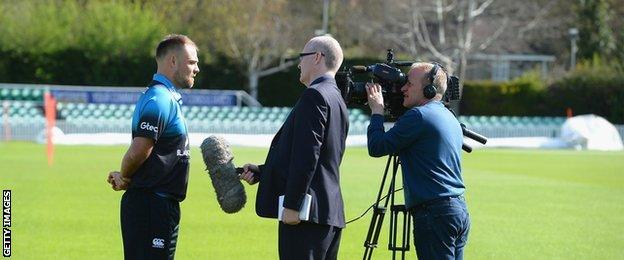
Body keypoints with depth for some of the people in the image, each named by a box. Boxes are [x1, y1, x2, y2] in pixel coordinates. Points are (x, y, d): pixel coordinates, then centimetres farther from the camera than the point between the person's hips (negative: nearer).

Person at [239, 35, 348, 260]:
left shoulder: (314, 95, -11)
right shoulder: (337, 101, 20)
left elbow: (306, 156, -18)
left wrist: (291, 205, -19)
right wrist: (260, 172, 19)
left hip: (307, 213, -10)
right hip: (331, 214, 10)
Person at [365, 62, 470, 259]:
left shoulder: (418, 116, -12)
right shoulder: (451, 119, 17)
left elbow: (376, 147, -10)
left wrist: (377, 110, 4)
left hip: (436, 213, -9)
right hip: (459, 209, 9)